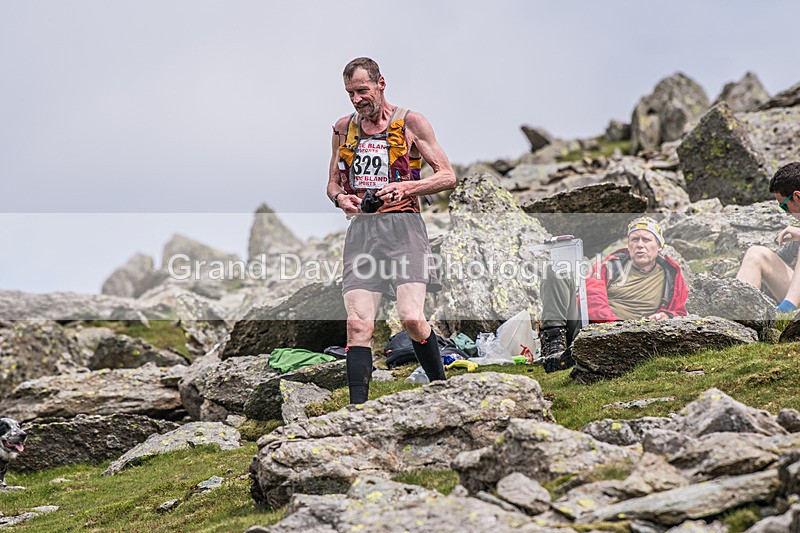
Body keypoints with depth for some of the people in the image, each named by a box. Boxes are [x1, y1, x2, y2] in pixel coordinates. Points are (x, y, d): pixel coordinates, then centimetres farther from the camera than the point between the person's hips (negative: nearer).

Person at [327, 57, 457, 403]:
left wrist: (406, 187, -13)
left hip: (402, 224, -4)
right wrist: (340, 198, 1)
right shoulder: (344, 128, 16)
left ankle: (440, 386, 6)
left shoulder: (410, 122, 4)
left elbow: (448, 177, 2)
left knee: (412, 319, -18)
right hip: (361, 229, 4)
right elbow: (333, 183, 25)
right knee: (358, 324, -10)